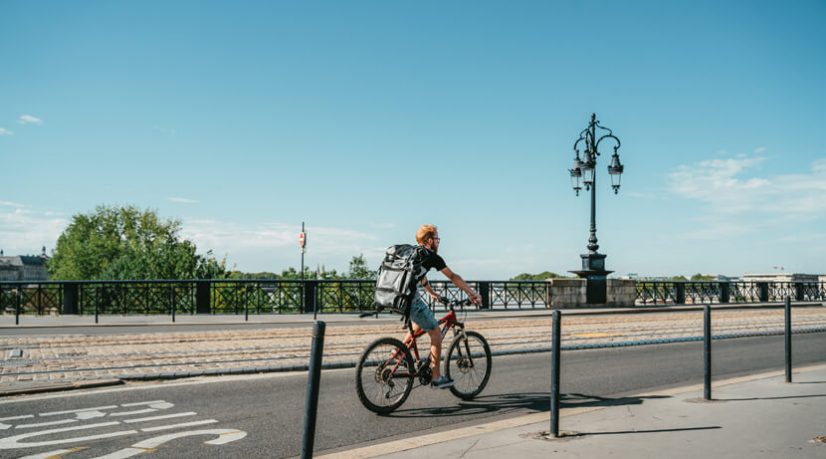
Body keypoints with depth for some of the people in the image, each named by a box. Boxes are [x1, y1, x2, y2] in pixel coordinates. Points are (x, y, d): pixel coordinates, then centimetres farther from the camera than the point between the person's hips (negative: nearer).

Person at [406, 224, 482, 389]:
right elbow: (453, 277, 1)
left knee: (419, 324, 31)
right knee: (436, 333, 4)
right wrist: (473, 294, 7)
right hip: (410, 299, -8)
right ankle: (436, 378, 10)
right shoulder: (431, 256, -2)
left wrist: (431, 293, 50)